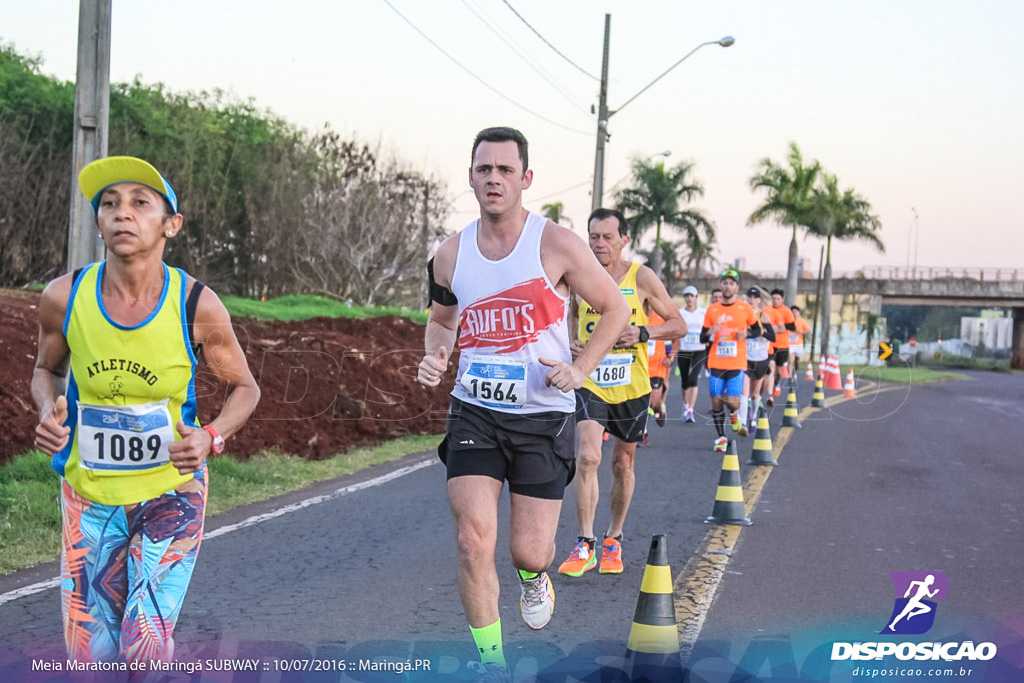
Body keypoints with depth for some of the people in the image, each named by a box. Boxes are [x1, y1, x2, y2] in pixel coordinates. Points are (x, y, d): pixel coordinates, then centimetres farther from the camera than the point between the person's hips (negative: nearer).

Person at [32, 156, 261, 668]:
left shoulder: (197, 307, -15)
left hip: (172, 494, -2)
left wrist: (210, 436, -19)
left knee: (146, 651, -11)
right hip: (88, 495, 2)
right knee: (90, 658, 8)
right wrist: (49, 413, -13)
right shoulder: (64, 298, -11)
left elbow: (244, 387, 0)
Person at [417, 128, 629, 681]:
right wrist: (434, 357, -1)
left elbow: (616, 308, 1)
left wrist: (581, 368, -12)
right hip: (474, 411, 2)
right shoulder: (450, 254, 2)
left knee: (529, 553, 1)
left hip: (543, 415, -2)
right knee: (473, 539, -13)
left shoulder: (556, 246, -9)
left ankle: (534, 576, 42)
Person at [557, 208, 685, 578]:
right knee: (588, 457, -18)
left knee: (622, 465, 12)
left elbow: (679, 325, -2)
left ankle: (613, 540, 30)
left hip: (632, 386, 0)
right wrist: (571, 342, -4)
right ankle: (585, 544, -11)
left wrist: (642, 332, -18)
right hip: (590, 383, 0)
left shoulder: (641, 278, -6)